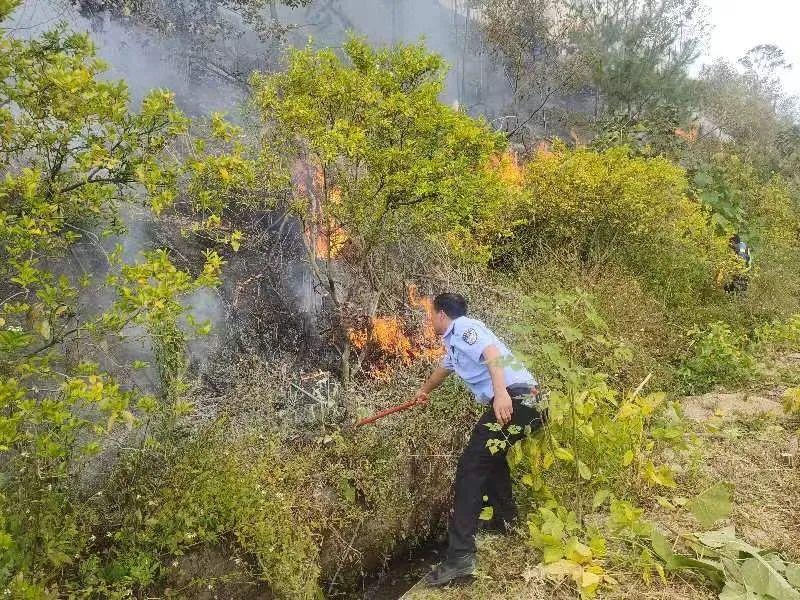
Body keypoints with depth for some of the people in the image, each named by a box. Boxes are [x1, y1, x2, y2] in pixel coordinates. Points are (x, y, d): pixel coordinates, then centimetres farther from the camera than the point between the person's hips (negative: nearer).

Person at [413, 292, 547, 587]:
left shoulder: (462, 327, -1)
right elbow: (442, 369, 50)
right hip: (526, 401, 11)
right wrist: (424, 391, 68)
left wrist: (501, 392, -33)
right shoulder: (454, 343, 30)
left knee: (470, 468, -13)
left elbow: (492, 352, -20)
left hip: (513, 399, -11)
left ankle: (460, 556, -18)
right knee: (491, 459, 29)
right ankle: (508, 524, 39)